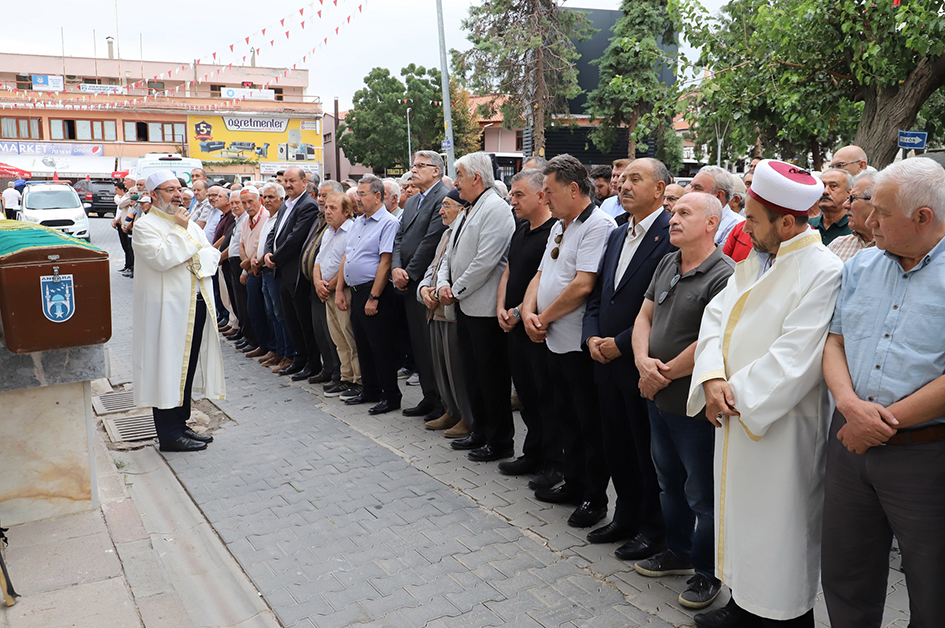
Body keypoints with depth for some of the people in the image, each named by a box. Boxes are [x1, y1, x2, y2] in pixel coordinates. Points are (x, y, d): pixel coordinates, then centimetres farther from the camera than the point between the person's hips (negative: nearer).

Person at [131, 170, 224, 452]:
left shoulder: (189, 223, 18)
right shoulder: (145, 226, -5)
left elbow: (213, 254, 12)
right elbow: (161, 258, -20)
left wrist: (197, 258, -8)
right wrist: (179, 229, -11)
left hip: (197, 303, 8)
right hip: (168, 308, -8)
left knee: (188, 365, 13)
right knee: (168, 368, -3)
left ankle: (181, 424, 23)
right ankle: (169, 434, 4)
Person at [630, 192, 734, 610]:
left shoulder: (724, 276, -19)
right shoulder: (667, 264, 7)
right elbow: (644, 317, 9)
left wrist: (665, 373, -15)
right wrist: (643, 361, -8)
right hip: (658, 397, 8)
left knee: (702, 493, 7)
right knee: (669, 481, 23)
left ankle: (707, 572, 26)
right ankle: (677, 551, 42)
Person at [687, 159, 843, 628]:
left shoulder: (823, 272, -16)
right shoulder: (755, 261, 9)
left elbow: (794, 358, -22)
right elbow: (718, 313, 5)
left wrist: (737, 394, -15)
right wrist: (713, 378, -10)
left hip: (781, 426, -8)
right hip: (736, 414, 8)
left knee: (777, 529, 4)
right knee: (740, 510, 18)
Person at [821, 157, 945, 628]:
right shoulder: (861, 266, 7)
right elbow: (834, 342, 5)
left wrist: (884, 423, -16)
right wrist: (849, 403, -12)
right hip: (850, 443, 5)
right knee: (845, 580, 19)